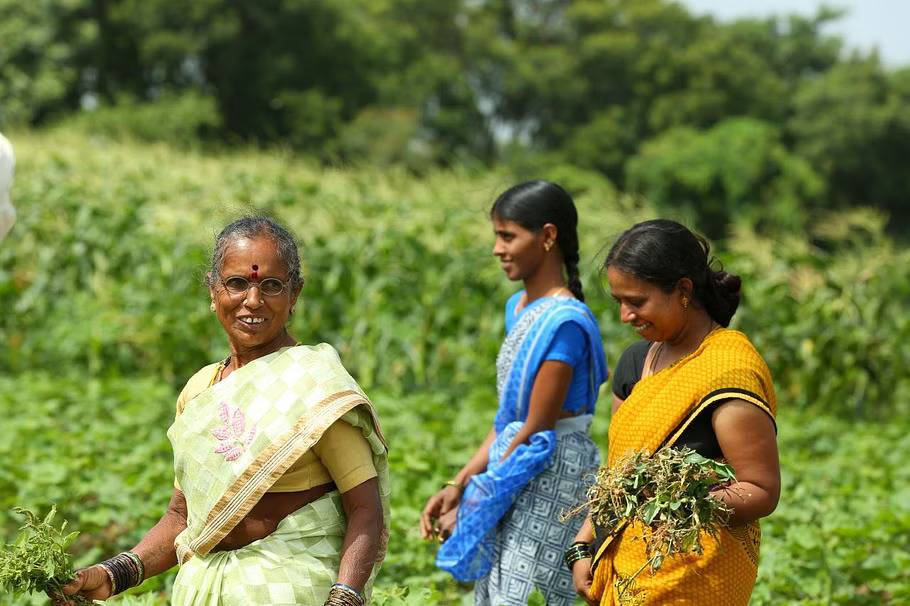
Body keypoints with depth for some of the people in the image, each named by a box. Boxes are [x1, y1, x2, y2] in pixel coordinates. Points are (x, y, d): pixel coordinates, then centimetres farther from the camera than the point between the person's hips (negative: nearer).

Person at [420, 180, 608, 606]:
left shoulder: (564, 322, -18)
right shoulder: (519, 307, 9)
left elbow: (536, 431, -17)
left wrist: (474, 505, -11)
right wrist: (457, 485, 6)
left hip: (551, 478, -9)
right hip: (515, 476, 9)